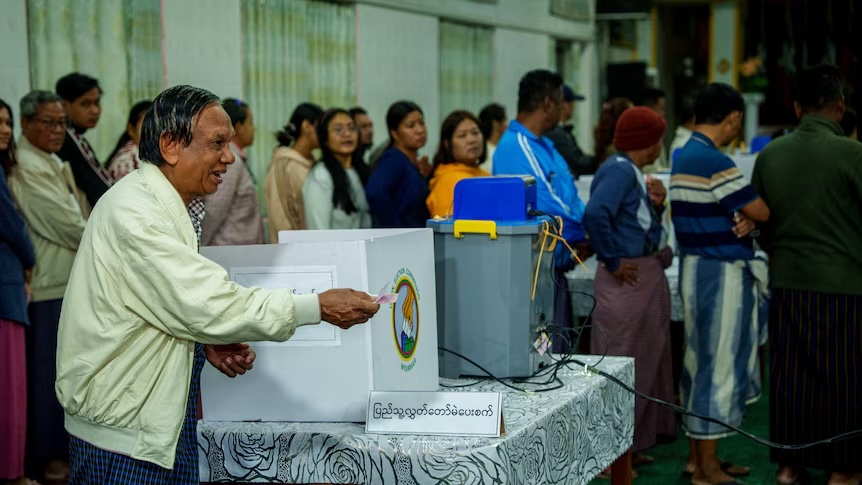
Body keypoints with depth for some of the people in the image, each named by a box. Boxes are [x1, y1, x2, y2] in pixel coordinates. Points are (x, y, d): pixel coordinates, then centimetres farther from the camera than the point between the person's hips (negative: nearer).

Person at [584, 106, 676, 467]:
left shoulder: (633, 171, 13)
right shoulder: (618, 171, -17)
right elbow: (595, 215, -32)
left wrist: (656, 204, 4)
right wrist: (613, 261, -23)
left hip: (649, 275, 11)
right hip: (629, 278, -11)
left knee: (647, 361, 18)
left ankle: (631, 444, 29)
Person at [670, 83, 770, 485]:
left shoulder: (684, 158, 12)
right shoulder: (715, 163, -19)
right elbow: (762, 211, -15)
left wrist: (746, 219, -5)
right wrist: (753, 215, 7)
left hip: (696, 269, 10)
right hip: (721, 273, -10)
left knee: (700, 364, 15)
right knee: (719, 366, -3)